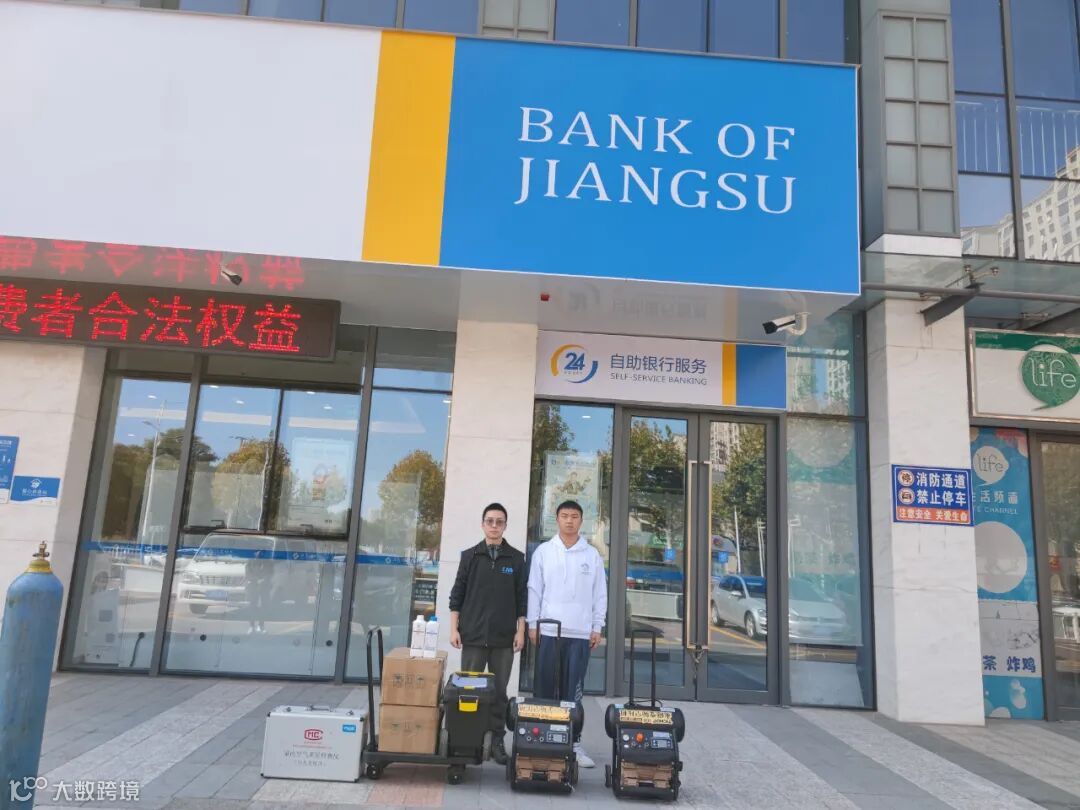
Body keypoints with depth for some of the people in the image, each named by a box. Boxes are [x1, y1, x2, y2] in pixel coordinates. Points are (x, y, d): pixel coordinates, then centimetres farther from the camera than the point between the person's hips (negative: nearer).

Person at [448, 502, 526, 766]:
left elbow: (522, 598, 5)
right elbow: (457, 594, 4)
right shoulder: (470, 556, 4)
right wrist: (454, 628, -2)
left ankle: (497, 740, 17)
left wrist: (520, 631, 0)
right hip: (473, 636, 0)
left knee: (499, 692, 6)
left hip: (503, 638, 0)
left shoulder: (516, 558, 4)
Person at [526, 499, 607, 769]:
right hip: (548, 631, 0)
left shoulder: (592, 555, 6)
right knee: (544, 688, 5)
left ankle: (574, 742, 11)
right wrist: (532, 625, -1)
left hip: (580, 633, 0)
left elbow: (600, 594, 7)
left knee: (573, 691, 4)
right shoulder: (543, 552, 4)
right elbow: (534, 590, 4)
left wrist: (597, 628, 3)